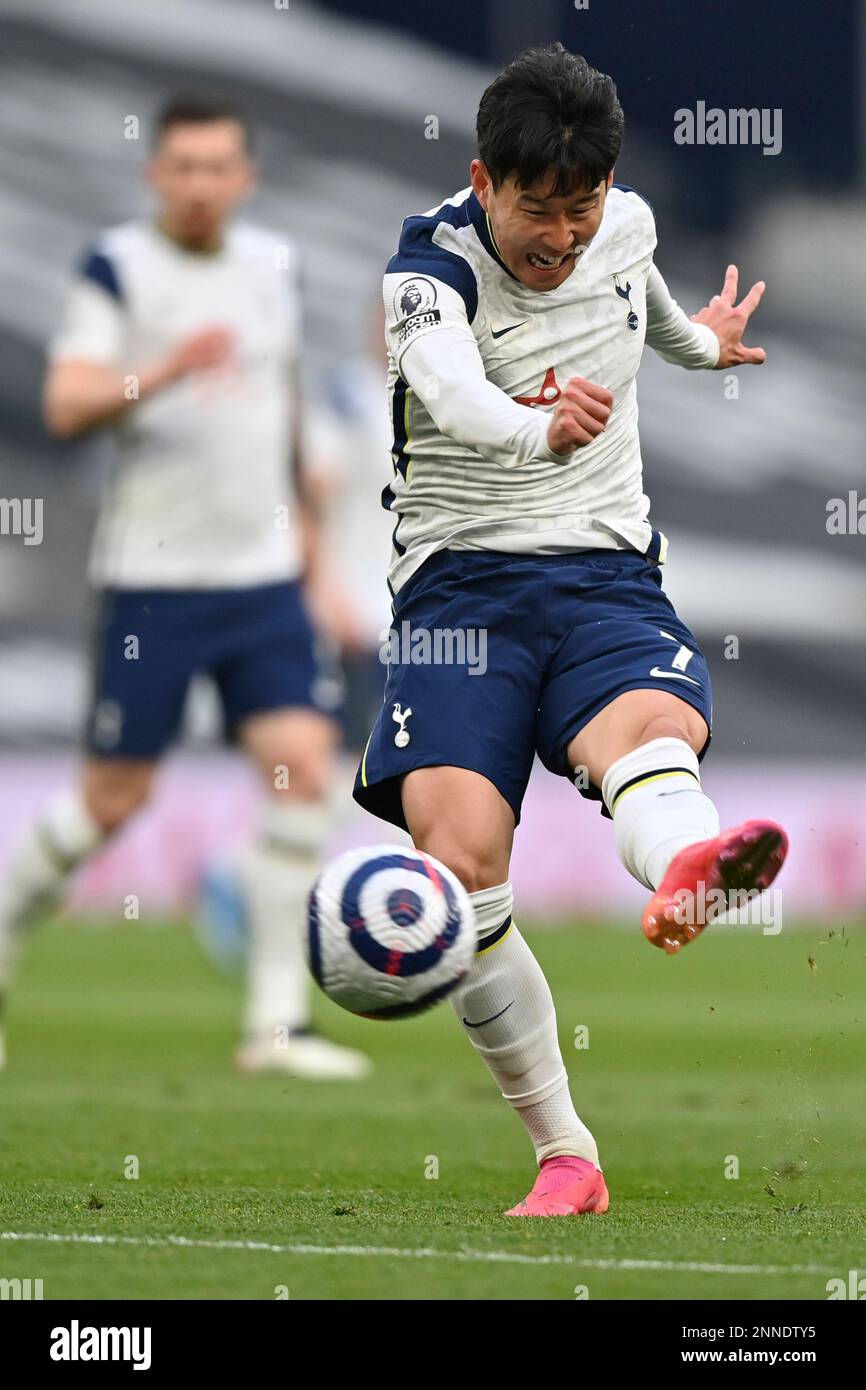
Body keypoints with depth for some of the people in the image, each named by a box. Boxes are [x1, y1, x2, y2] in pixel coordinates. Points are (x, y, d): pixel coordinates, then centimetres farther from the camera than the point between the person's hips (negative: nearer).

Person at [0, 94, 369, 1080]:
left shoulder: (273, 265, 10)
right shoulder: (116, 270, -6)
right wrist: (167, 371, -31)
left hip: (263, 574, 5)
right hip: (150, 580, -4)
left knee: (302, 766, -10)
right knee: (114, 798, 0)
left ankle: (277, 1019, -7)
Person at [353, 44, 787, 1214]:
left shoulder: (625, 225, 5)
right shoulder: (433, 266, -12)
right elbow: (447, 383, -36)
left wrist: (697, 341, 53)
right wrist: (535, 428, -58)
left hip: (609, 577, 2)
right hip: (461, 583, -2)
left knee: (651, 725, -35)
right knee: (459, 860, -23)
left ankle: (685, 866, -73)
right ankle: (564, 1157, -11)